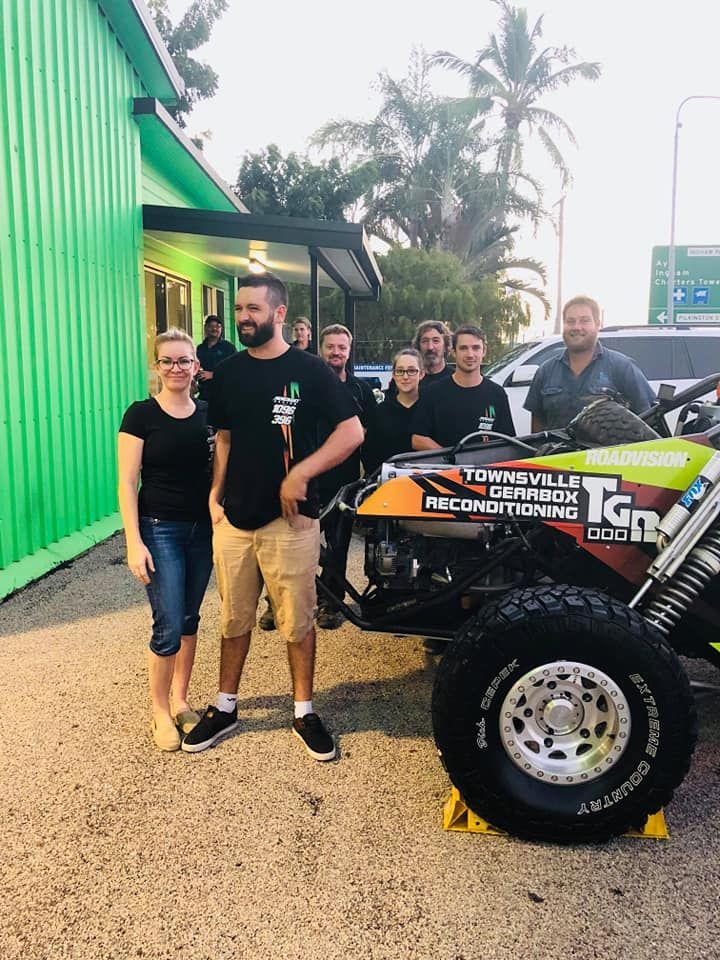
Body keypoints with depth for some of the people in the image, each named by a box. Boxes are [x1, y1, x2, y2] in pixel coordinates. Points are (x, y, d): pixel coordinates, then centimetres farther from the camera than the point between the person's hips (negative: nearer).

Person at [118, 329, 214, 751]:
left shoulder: (208, 414, 5)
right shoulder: (141, 414, -7)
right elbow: (127, 483, -9)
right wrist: (134, 542, -14)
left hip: (202, 528, 4)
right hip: (159, 529, -4)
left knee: (190, 619, 13)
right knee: (168, 627, -4)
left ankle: (179, 700, 30)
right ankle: (160, 711, 16)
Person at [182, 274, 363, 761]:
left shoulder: (309, 369, -5)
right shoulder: (229, 372, 9)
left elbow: (352, 432, -8)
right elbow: (225, 438, 15)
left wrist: (300, 474, -16)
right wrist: (215, 495, 4)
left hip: (289, 518, -4)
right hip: (233, 517, 4)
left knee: (297, 622, 6)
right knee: (234, 619, 14)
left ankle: (305, 711, 23)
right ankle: (225, 707, 30)